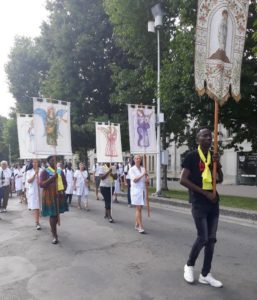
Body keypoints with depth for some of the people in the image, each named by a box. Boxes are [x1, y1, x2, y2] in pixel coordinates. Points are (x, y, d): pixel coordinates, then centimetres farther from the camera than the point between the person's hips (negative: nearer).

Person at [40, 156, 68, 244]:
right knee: (52, 215, -3)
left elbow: (65, 183, 13)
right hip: (50, 196, -5)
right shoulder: (44, 172, -5)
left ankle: (53, 229, 39)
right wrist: (52, 178, -23)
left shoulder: (60, 171, 9)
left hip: (59, 195, 5)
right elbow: (41, 184, -14)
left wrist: (63, 190, -7)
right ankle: (55, 236, 4)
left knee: (57, 214, 15)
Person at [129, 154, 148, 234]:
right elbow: (134, 180, -15)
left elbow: (146, 180, 17)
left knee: (140, 208, 9)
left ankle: (137, 224, 21)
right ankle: (140, 227, -11)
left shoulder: (143, 168, 12)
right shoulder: (132, 169, -3)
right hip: (136, 190, -5)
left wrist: (147, 179, -5)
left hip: (143, 190, 6)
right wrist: (142, 175, -20)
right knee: (138, 209, -9)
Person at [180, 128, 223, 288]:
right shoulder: (192, 156, -7)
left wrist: (218, 164, -3)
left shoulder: (213, 156, 12)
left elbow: (220, 179, 16)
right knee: (203, 237, -7)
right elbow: (183, 180, -14)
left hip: (213, 202, 7)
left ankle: (205, 274, 19)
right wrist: (205, 192, -16)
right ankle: (189, 265, 19)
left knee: (211, 238, 7)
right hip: (199, 202, -6)